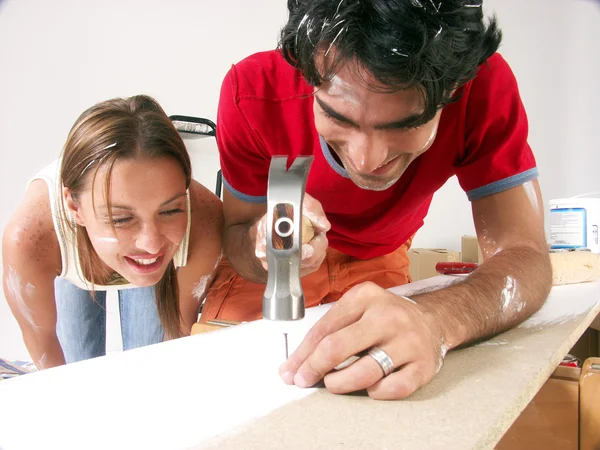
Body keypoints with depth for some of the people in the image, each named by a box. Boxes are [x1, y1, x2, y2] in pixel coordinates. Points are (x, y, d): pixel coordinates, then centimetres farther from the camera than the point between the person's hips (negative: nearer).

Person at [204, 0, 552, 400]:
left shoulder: (484, 86, -32)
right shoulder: (255, 92, -33)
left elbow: (524, 255, -34)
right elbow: (236, 235, -21)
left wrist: (437, 320, -56)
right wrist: (264, 242, -45)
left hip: (380, 259, 1)